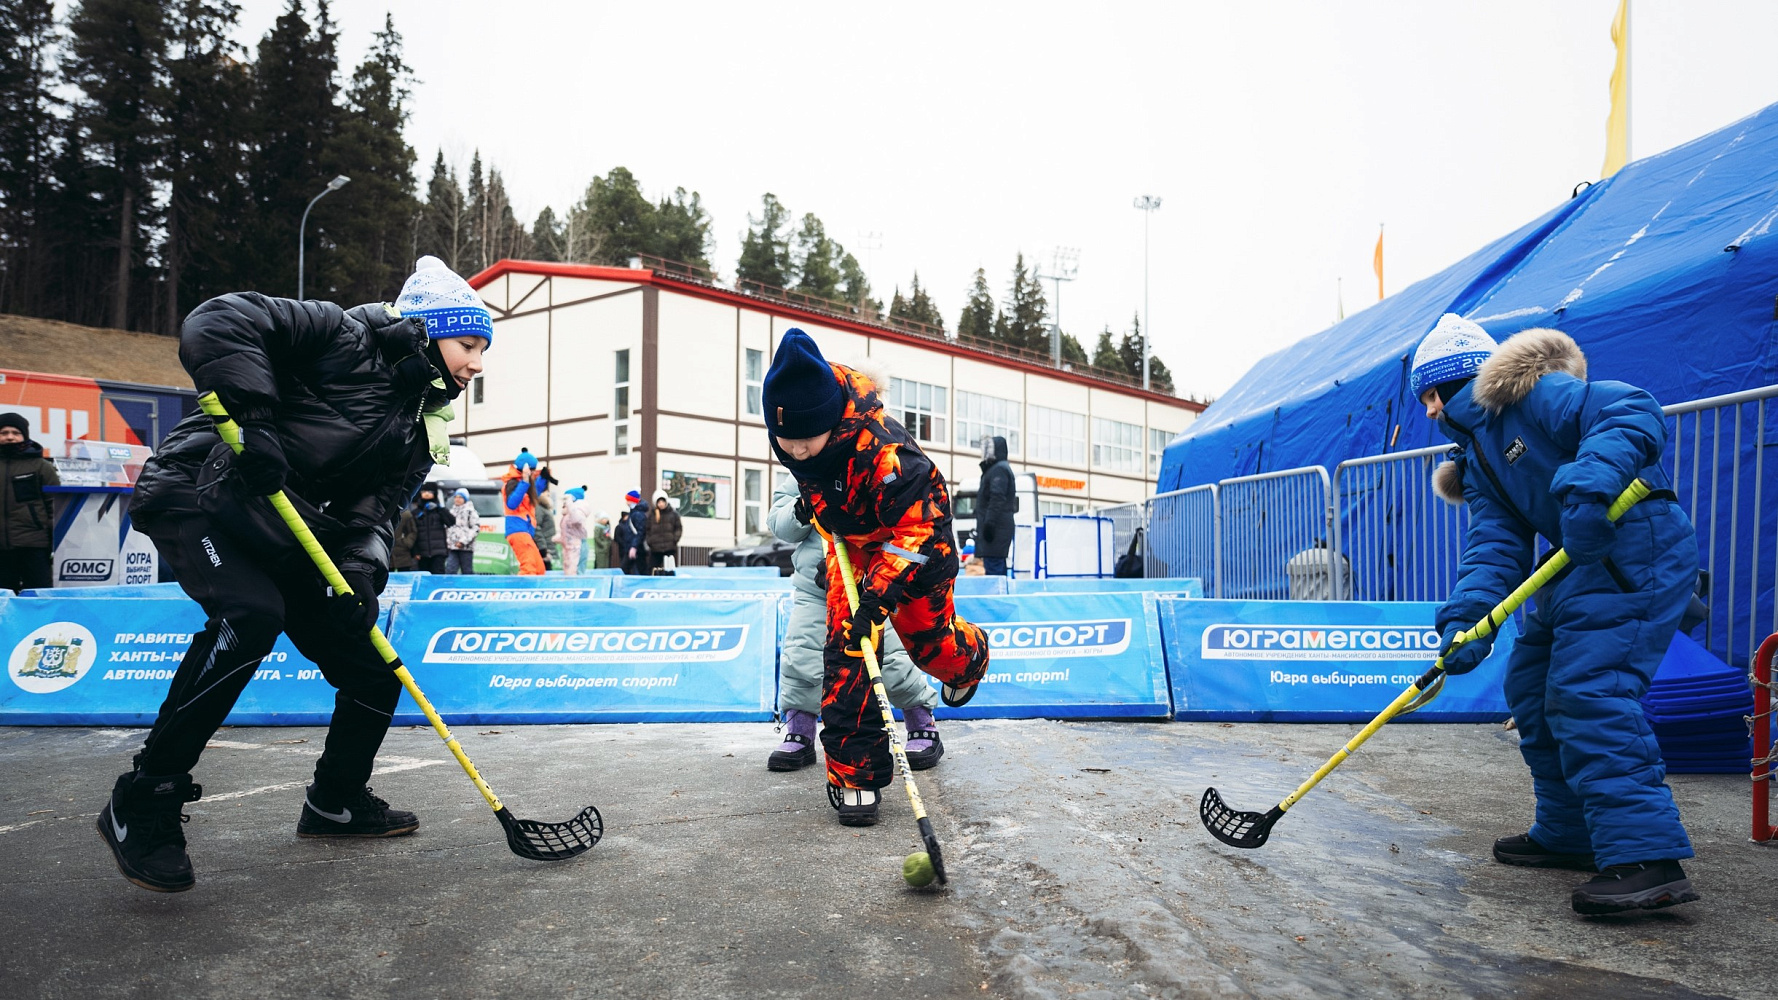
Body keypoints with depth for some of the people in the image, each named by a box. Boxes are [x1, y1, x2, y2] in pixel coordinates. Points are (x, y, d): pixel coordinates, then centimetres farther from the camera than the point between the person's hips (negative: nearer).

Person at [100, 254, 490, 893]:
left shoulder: (423, 426, 7)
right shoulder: (346, 337, -13)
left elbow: (375, 510, -1)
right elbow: (218, 321, -22)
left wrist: (361, 568, -21)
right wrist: (253, 414, -34)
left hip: (287, 539, 8)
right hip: (201, 498, -8)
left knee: (374, 671, 2)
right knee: (252, 616, -35)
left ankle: (335, 802, 25)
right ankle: (141, 805, -19)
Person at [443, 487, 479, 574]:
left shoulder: (470, 511, -2)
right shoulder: (452, 511, 19)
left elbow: (476, 528, -9)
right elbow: (446, 528, 25)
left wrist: (463, 541, -16)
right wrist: (446, 542, 10)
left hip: (466, 547, -6)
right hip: (452, 548, 6)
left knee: (467, 572, 0)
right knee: (449, 570, -6)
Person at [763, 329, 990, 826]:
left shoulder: (880, 445, -42)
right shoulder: (791, 428, -21)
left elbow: (914, 521, -39)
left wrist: (881, 590, -44)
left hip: (920, 530, -5)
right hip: (852, 537, 5)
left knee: (927, 639, 5)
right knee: (846, 645, -7)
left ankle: (969, 659, 45)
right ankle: (854, 773, 1)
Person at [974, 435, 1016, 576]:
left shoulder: (999, 469, -9)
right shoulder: (998, 468, 24)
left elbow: (997, 499, -20)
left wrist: (989, 522, -24)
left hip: (996, 527, -11)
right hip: (1001, 527, 11)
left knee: (993, 566, -15)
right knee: (999, 568, 12)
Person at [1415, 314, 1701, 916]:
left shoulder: (1534, 393, -8)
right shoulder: (1478, 461, 16)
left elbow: (1632, 412, -24)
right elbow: (1495, 544, 2)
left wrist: (1591, 479, -43)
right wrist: (1465, 618, -16)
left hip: (1638, 549, -10)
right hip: (1579, 565, 10)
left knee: (1587, 691, -20)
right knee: (1530, 687, 12)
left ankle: (1647, 858, -18)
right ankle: (1569, 834, 23)